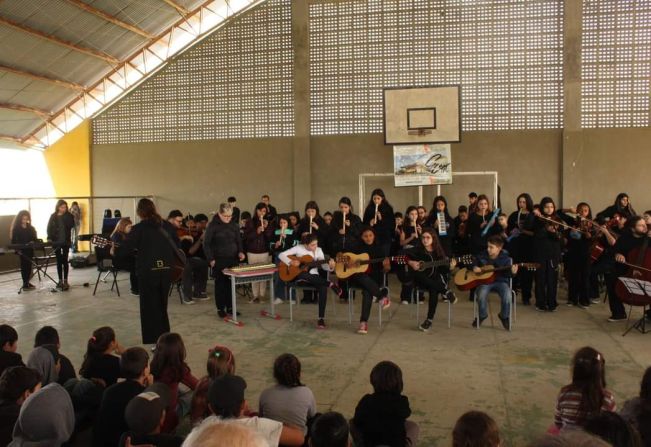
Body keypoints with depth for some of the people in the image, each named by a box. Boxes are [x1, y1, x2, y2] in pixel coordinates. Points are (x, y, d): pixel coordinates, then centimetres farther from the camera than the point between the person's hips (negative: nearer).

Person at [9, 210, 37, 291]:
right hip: (22, 250, -4)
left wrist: (33, 242, -8)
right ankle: (25, 284, -3)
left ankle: (27, 282, 17)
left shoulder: (30, 228, 9)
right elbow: (14, 240, -5)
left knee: (29, 266, 8)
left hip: (30, 250, 4)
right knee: (24, 266, -4)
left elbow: (34, 238, 12)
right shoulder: (16, 228, -3)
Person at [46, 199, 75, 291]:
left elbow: (71, 225, -13)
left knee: (65, 261, -2)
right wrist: (50, 238, -11)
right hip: (56, 242, 2)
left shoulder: (69, 215, 1)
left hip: (66, 241, -1)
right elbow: (49, 228, 1)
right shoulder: (53, 216, 3)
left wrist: (64, 215, -13)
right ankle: (60, 280, 15)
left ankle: (65, 281, 2)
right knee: (59, 261, 8)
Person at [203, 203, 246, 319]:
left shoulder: (233, 226, 7)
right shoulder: (213, 225, -7)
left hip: (233, 259, 4)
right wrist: (211, 259, -12)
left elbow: (238, 241, 16)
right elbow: (206, 244, -7)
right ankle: (220, 308, 11)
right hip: (219, 260, -4)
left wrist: (240, 252, -2)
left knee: (231, 283, 7)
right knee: (220, 284, 3)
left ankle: (230, 306, 18)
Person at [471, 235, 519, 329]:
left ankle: (504, 316, 0)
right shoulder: (482, 256, 5)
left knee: (507, 296, -31)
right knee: (481, 295, -32)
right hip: (485, 281, 1)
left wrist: (512, 272, -33)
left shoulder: (505, 258, -2)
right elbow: (474, 262, 21)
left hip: (500, 281, -1)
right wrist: (474, 267, -2)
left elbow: (507, 273, -11)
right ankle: (482, 315, -2)